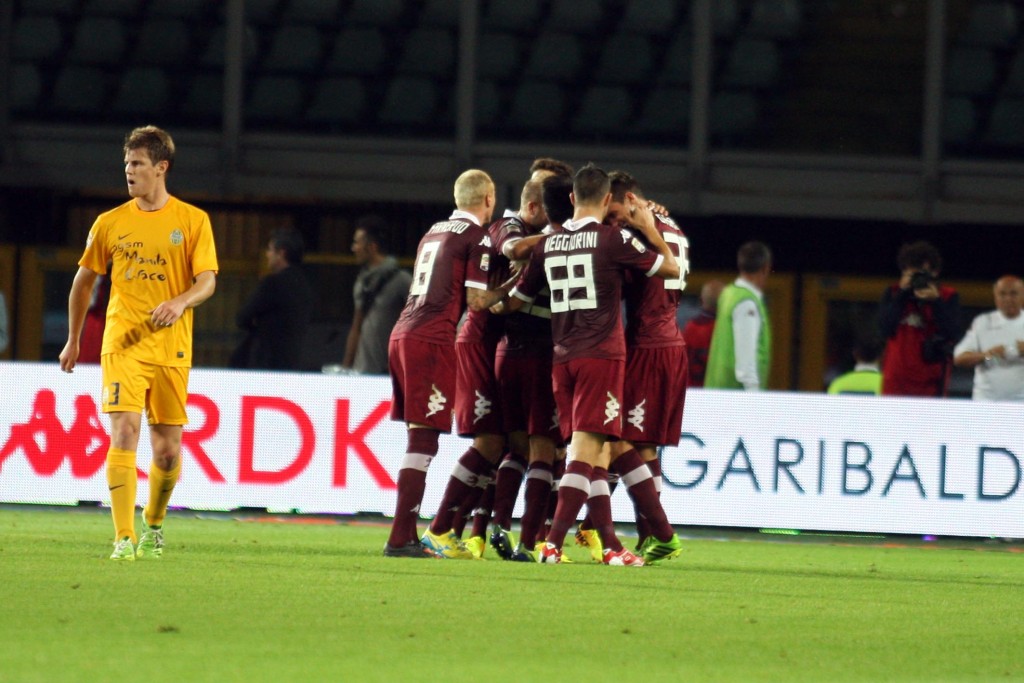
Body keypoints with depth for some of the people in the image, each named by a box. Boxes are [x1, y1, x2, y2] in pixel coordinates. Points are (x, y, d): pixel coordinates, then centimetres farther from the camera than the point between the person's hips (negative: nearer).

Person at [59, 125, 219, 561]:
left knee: (168, 451, 5)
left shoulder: (193, 221, 3)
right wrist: (73, 341, 21)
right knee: (124, 431, -18)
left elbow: (207, 280, -3)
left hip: (172, 347, 0)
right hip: (123, 343, 0)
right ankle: (124, 538, -19)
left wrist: (180, 302, -24)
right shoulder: (110, 223, 7)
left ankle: (153, 522, 33)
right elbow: (84, 280, 18)